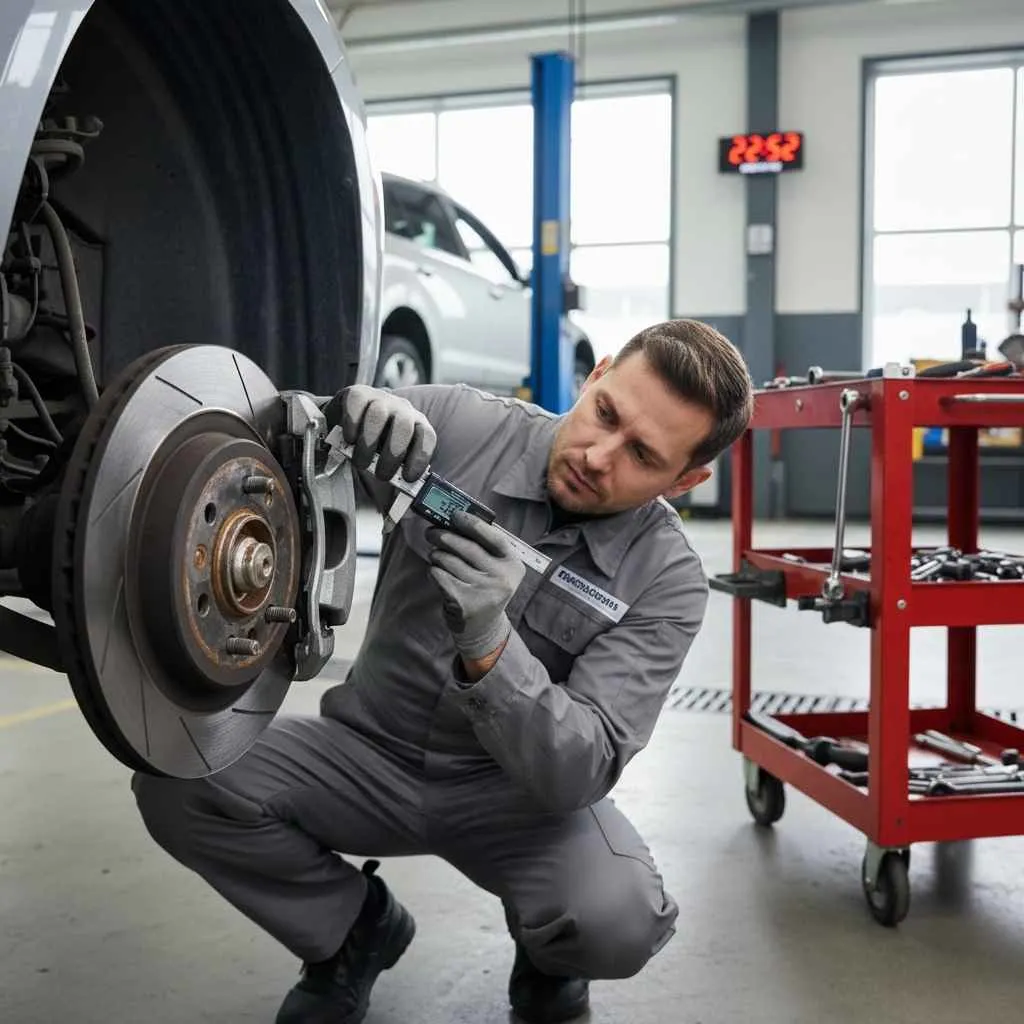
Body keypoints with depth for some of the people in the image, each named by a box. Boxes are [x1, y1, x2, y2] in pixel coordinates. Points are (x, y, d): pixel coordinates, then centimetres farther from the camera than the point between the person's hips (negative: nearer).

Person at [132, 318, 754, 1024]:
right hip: (371, 751, 2)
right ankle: (358, 929, 6)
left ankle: (547, 950, 9)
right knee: (178, 785, -22)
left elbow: (576, 774, -24)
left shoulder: (666, 581, -17)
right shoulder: (459, 425, -14)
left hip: (516, 788, -2)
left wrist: (487, 646, -42)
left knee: (617, 921, -32)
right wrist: (348, 415, -33)